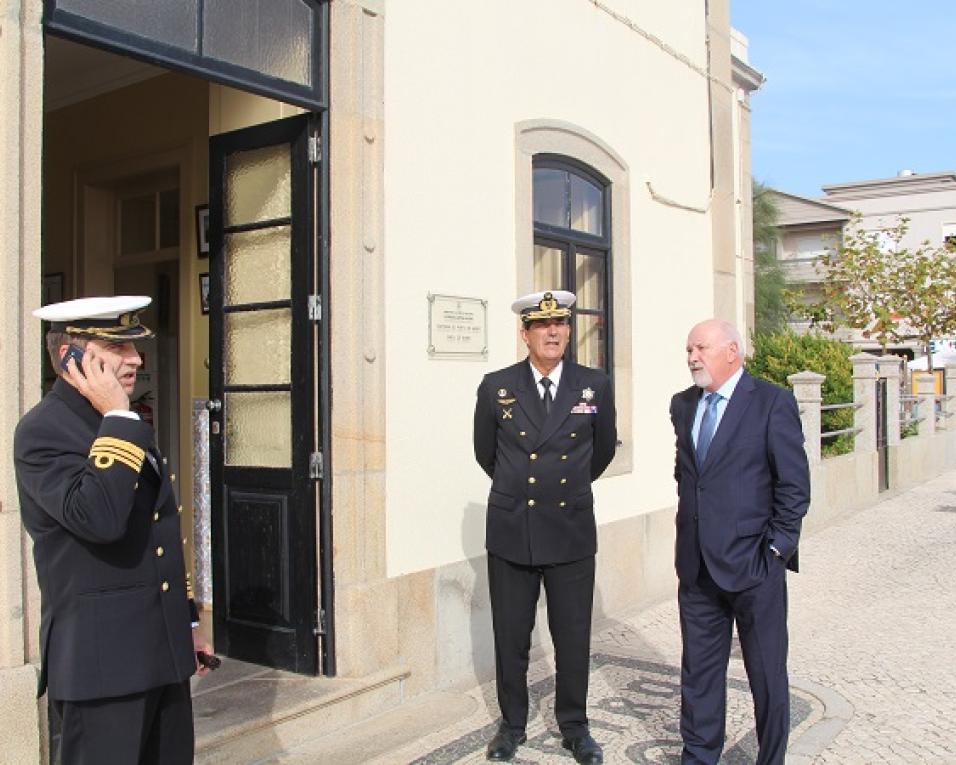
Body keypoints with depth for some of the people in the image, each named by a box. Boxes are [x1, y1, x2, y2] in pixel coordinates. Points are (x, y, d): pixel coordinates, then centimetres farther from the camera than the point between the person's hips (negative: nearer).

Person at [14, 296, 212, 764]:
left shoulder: (126, 428, 14)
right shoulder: (42, 431, -12)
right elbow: (100, 518, -30)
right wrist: (117, 420, -21)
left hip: (163, 653, 8)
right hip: (102, 661, -8)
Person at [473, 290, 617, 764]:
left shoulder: (595, 386, -1)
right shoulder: (496, 387, -2)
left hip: (572, 533, 0)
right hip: (510, 533, 0)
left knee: (573, 638, 9)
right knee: (511, 637, 11)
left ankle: (574, 726, 29)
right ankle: (512, 725, 30)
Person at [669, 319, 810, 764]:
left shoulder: (772, 402, -8)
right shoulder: (683, 405, 9)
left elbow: (795, 483, -9)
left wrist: (776, 549, -11)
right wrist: (690, 531, 10)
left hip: (753, 562, -5)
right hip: (697, 564, 5)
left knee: (767, 674, 10)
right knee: (698, 671, 14)